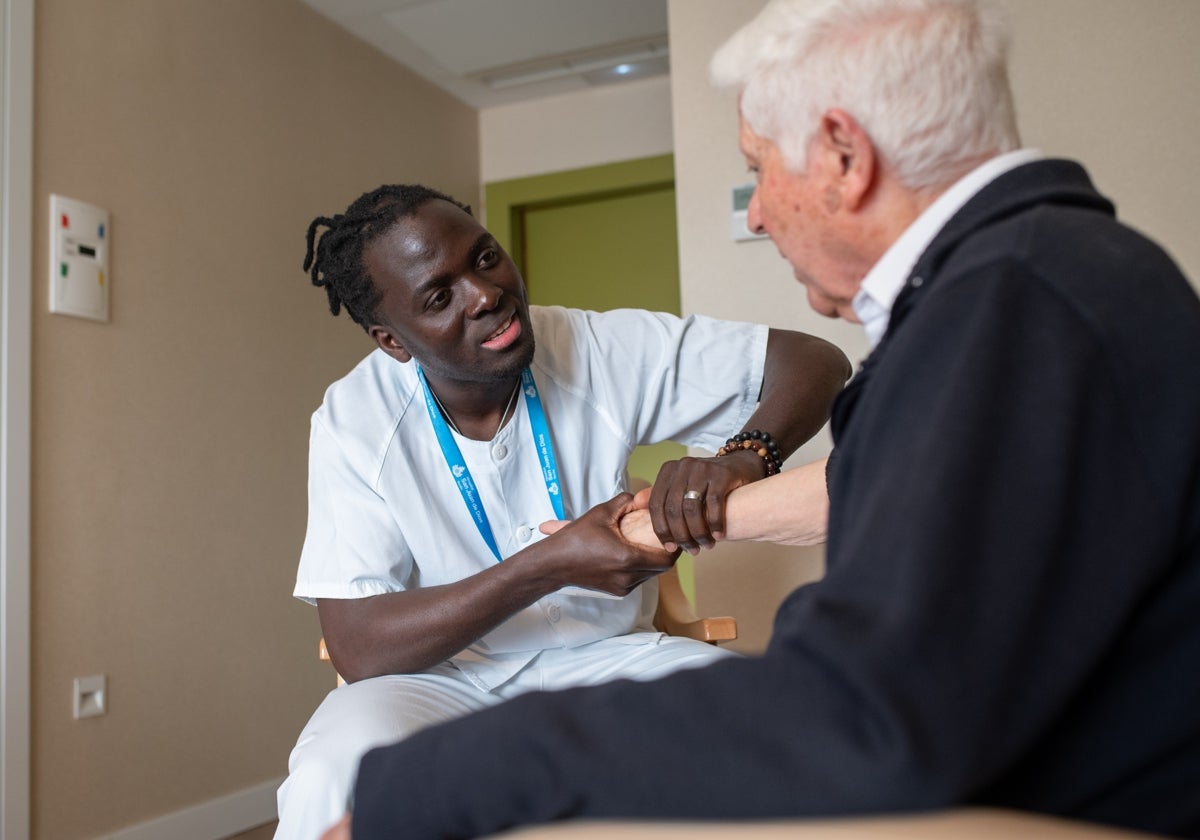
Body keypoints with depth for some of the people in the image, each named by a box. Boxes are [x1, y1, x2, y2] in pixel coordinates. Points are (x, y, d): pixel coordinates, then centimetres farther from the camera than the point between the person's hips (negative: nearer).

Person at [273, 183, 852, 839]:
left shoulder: (601, 349, -12)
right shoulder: (353, 421, -13)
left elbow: (816, 362, -9)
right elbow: (357, 648, -18)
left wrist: (745, 455, -32)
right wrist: (550, 565, -28)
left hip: (604, 655, 1)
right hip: (442, 675, -1)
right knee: (329, 781, -32)